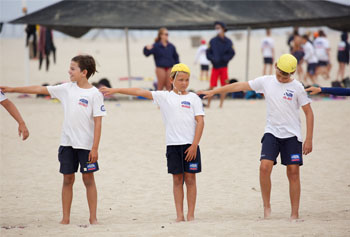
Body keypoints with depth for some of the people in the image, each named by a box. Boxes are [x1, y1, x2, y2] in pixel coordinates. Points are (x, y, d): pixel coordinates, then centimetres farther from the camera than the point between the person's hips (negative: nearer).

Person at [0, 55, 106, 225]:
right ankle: (65, 217, 12)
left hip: (86, 144, -4)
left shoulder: (94, 94, -8)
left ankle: (93, 217, 8)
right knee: (67, 179, 6)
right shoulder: (67, 89, 5)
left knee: (88, 179, 0)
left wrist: (95, 148, -15)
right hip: (67, 142, 4)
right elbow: (40, 89, 8)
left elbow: (98, 122, -10)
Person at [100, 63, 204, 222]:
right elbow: (140, 92, 2)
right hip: (172, 144, 2)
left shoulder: (193, 98, 4)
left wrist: (194, 145, -10)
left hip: (190, 144, -2)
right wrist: (115, 90, -2)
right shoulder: (164, 97, 7)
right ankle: (179, 215, 7)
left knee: (190, 178, 0)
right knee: (177, 179, 4)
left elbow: (200, 121, -1)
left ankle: (191, 214, 4)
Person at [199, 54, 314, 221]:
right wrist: (213, 91, 7)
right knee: (265, 167, -16)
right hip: (271, 132, 2)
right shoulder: (266, 82, 2)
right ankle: (266, 206, 0)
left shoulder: (297, 88, -4)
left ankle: (295, 213, 3)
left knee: (293, 172, -4)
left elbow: (309, 113, 0)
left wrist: (309, 139, -5)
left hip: (292, 135, -2)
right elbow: (240, 86, 7)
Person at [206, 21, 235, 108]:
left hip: (224, 66, 0)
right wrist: (213, 59, -14)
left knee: (224, 86, 0)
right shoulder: (212, 41, 4)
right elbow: (208, 53, 4)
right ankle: (208, 103, 4)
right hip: (215, 67, 0)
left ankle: (221, 104, 7)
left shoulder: (228, 41, 2)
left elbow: (231, 53, 1)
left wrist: (223, 59, -14)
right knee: (212, 86, -4)